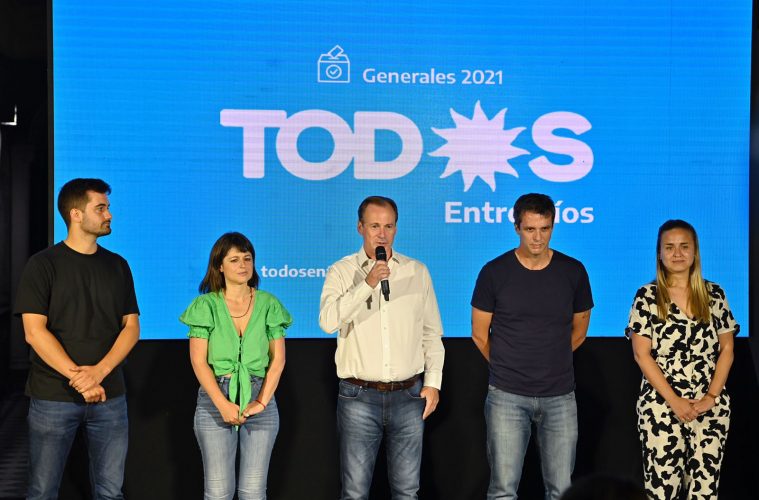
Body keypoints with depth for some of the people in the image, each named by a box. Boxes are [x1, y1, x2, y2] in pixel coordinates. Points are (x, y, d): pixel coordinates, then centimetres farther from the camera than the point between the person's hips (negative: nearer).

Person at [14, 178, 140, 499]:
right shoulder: (43, 265, -2)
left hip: (109, 396, 3)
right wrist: (78, 379, -16)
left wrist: (99, 371, -12)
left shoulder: (117, 265, 9)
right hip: (53, 397, -3)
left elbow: (131, 326, 4)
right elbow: (34, 332, -9)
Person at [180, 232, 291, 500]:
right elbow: (199, 362, -4)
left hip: (260, 398, 1)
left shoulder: (268, 304, 6)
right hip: (215, 399, -1)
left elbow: (278, 359, 4)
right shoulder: (206, 305, 1)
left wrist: (262, 401, -7)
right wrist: (223, 404, -13)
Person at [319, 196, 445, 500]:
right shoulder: (341, 272, -1)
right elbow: (328, 321, -18)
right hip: (359, 396, -2)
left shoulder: (417, 272, 6)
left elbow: (432, 333, 9)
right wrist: (367, 284, -24)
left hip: (409, 395, 2)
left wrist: (433, 382, 3)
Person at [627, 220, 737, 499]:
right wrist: (674, 401, -12)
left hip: (711, 406, 2)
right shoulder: (647, 296, -2)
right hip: (661, 406, -2)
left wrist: (712, 396, -5)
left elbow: (726, 348, 7)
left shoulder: (714, 294, 7)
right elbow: (641, 354, -5)